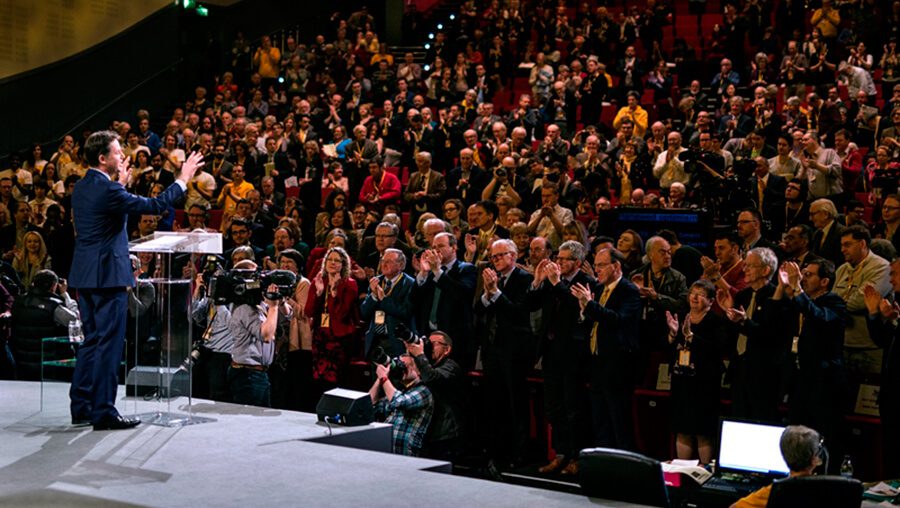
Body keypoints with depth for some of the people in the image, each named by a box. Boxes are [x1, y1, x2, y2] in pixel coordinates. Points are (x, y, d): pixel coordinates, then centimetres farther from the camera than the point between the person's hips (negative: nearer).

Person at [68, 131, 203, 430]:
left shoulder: (82, 187, 10)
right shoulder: (107, 189, -18)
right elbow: (154, 205, -17)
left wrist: (120, 184, 25)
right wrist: (183, 179, -7)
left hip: (85, 275, 9)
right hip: (107, 274, -9)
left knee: (92, 341, 17)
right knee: (109, 344, -4)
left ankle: (81, 407, 21)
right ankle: (103, 412, -1)